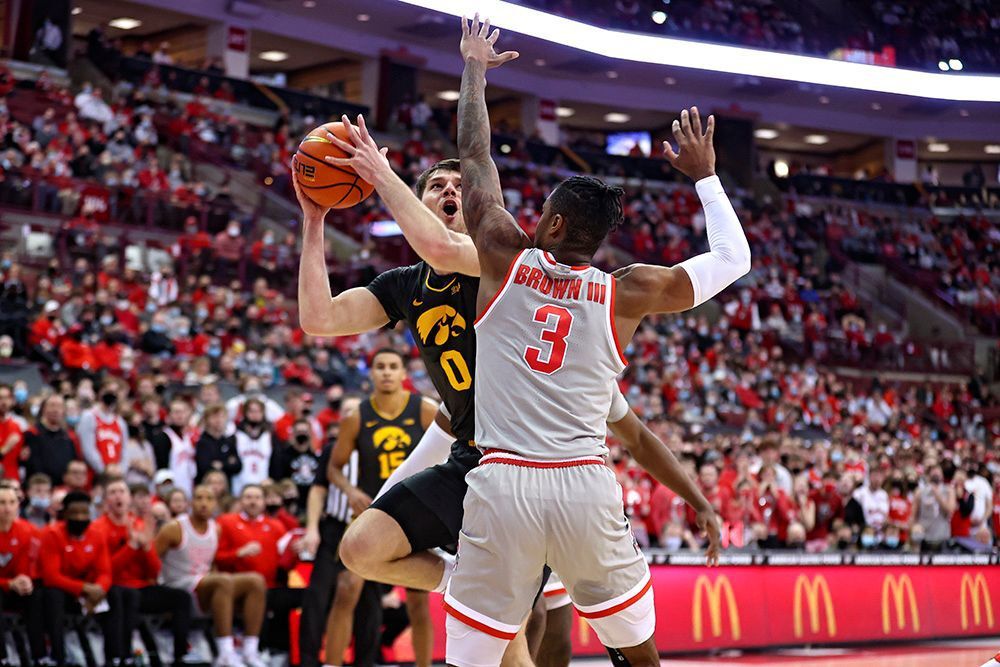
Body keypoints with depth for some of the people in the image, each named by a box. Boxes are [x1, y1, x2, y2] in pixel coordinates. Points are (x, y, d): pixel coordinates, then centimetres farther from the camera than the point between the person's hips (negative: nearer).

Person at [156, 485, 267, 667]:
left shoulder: (216, 529, 11)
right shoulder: (175, 529, -8)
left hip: (206, 587, 7)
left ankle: (250, 652, -20)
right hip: (178, 590, -7)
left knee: (256, 581, -12)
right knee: (224, 581, -35)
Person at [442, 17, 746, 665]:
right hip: (588, 489, 1)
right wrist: (705, 175, 29)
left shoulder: (506, 259, 6)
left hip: (503, 484, 0)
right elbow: (733, 258, 18)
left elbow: (475, 157, 18)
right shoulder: (626, 293, 7)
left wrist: (475, 70, 32)